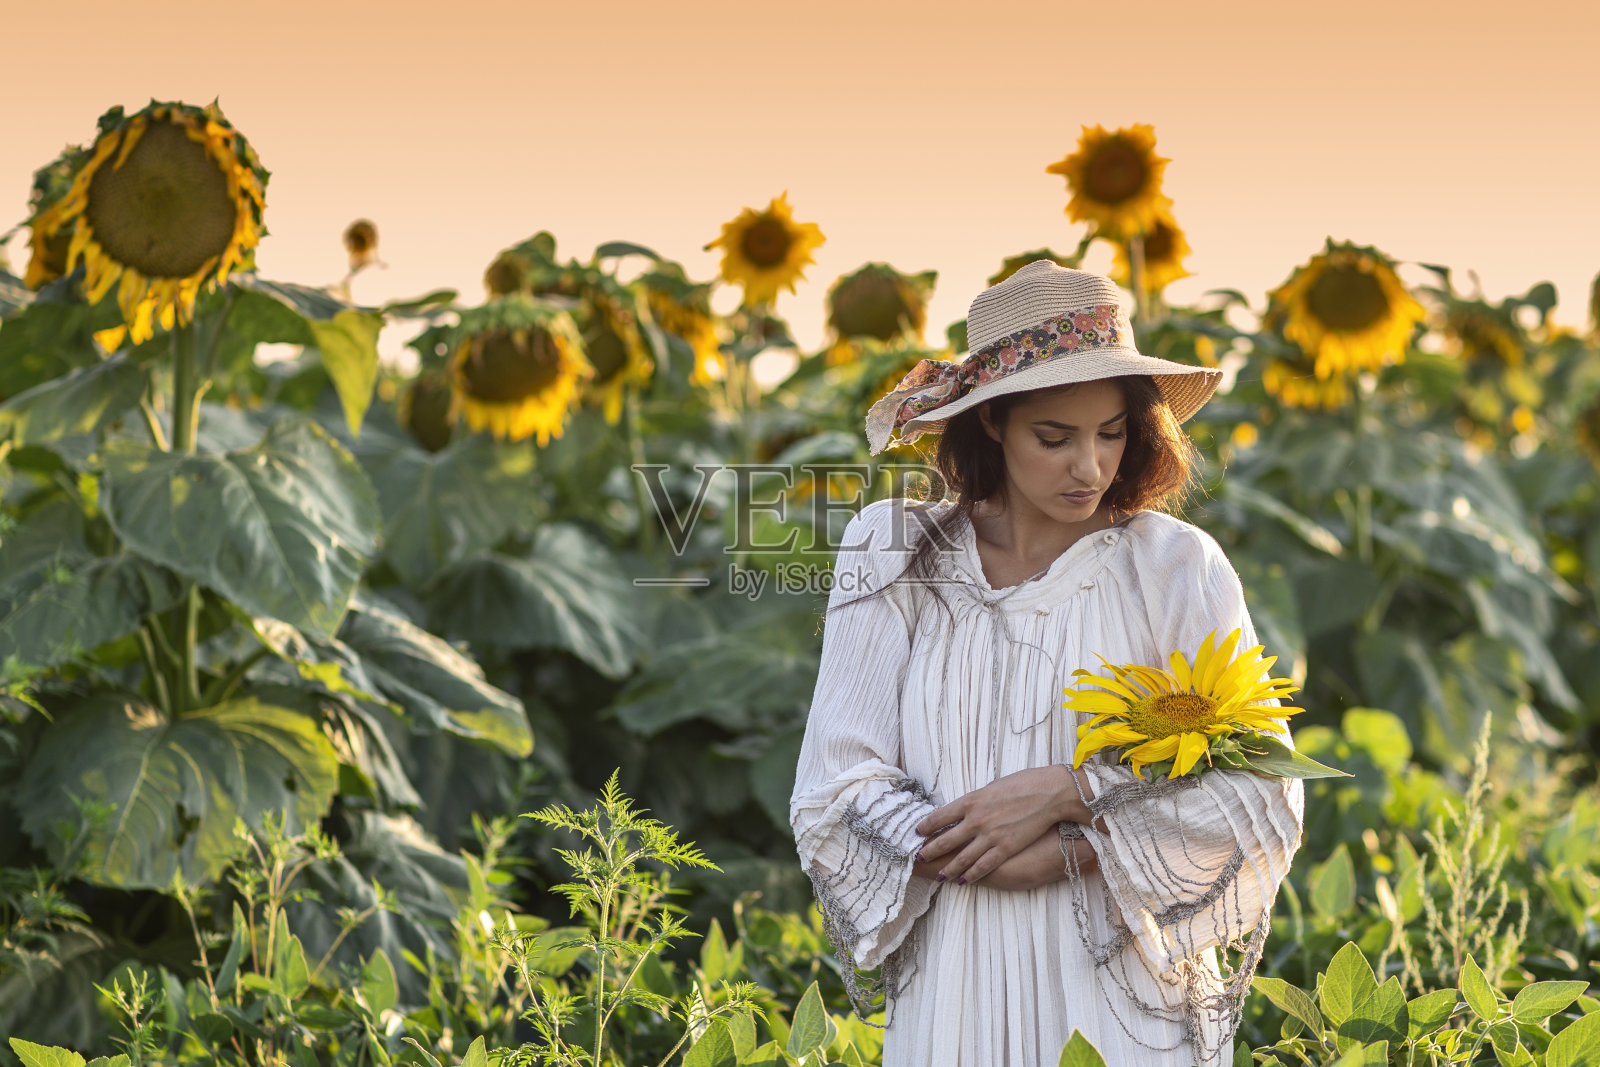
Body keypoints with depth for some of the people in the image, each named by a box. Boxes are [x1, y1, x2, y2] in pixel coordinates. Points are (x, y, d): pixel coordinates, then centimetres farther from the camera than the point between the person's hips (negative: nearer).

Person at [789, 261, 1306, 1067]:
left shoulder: (1177, 566, -5)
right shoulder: (898, 561, -3)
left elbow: (1261, 797, -7)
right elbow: (834, 793, -7)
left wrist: (1065, 792, -17)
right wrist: (1069, 858, -15)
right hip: (954, 1000, 1)